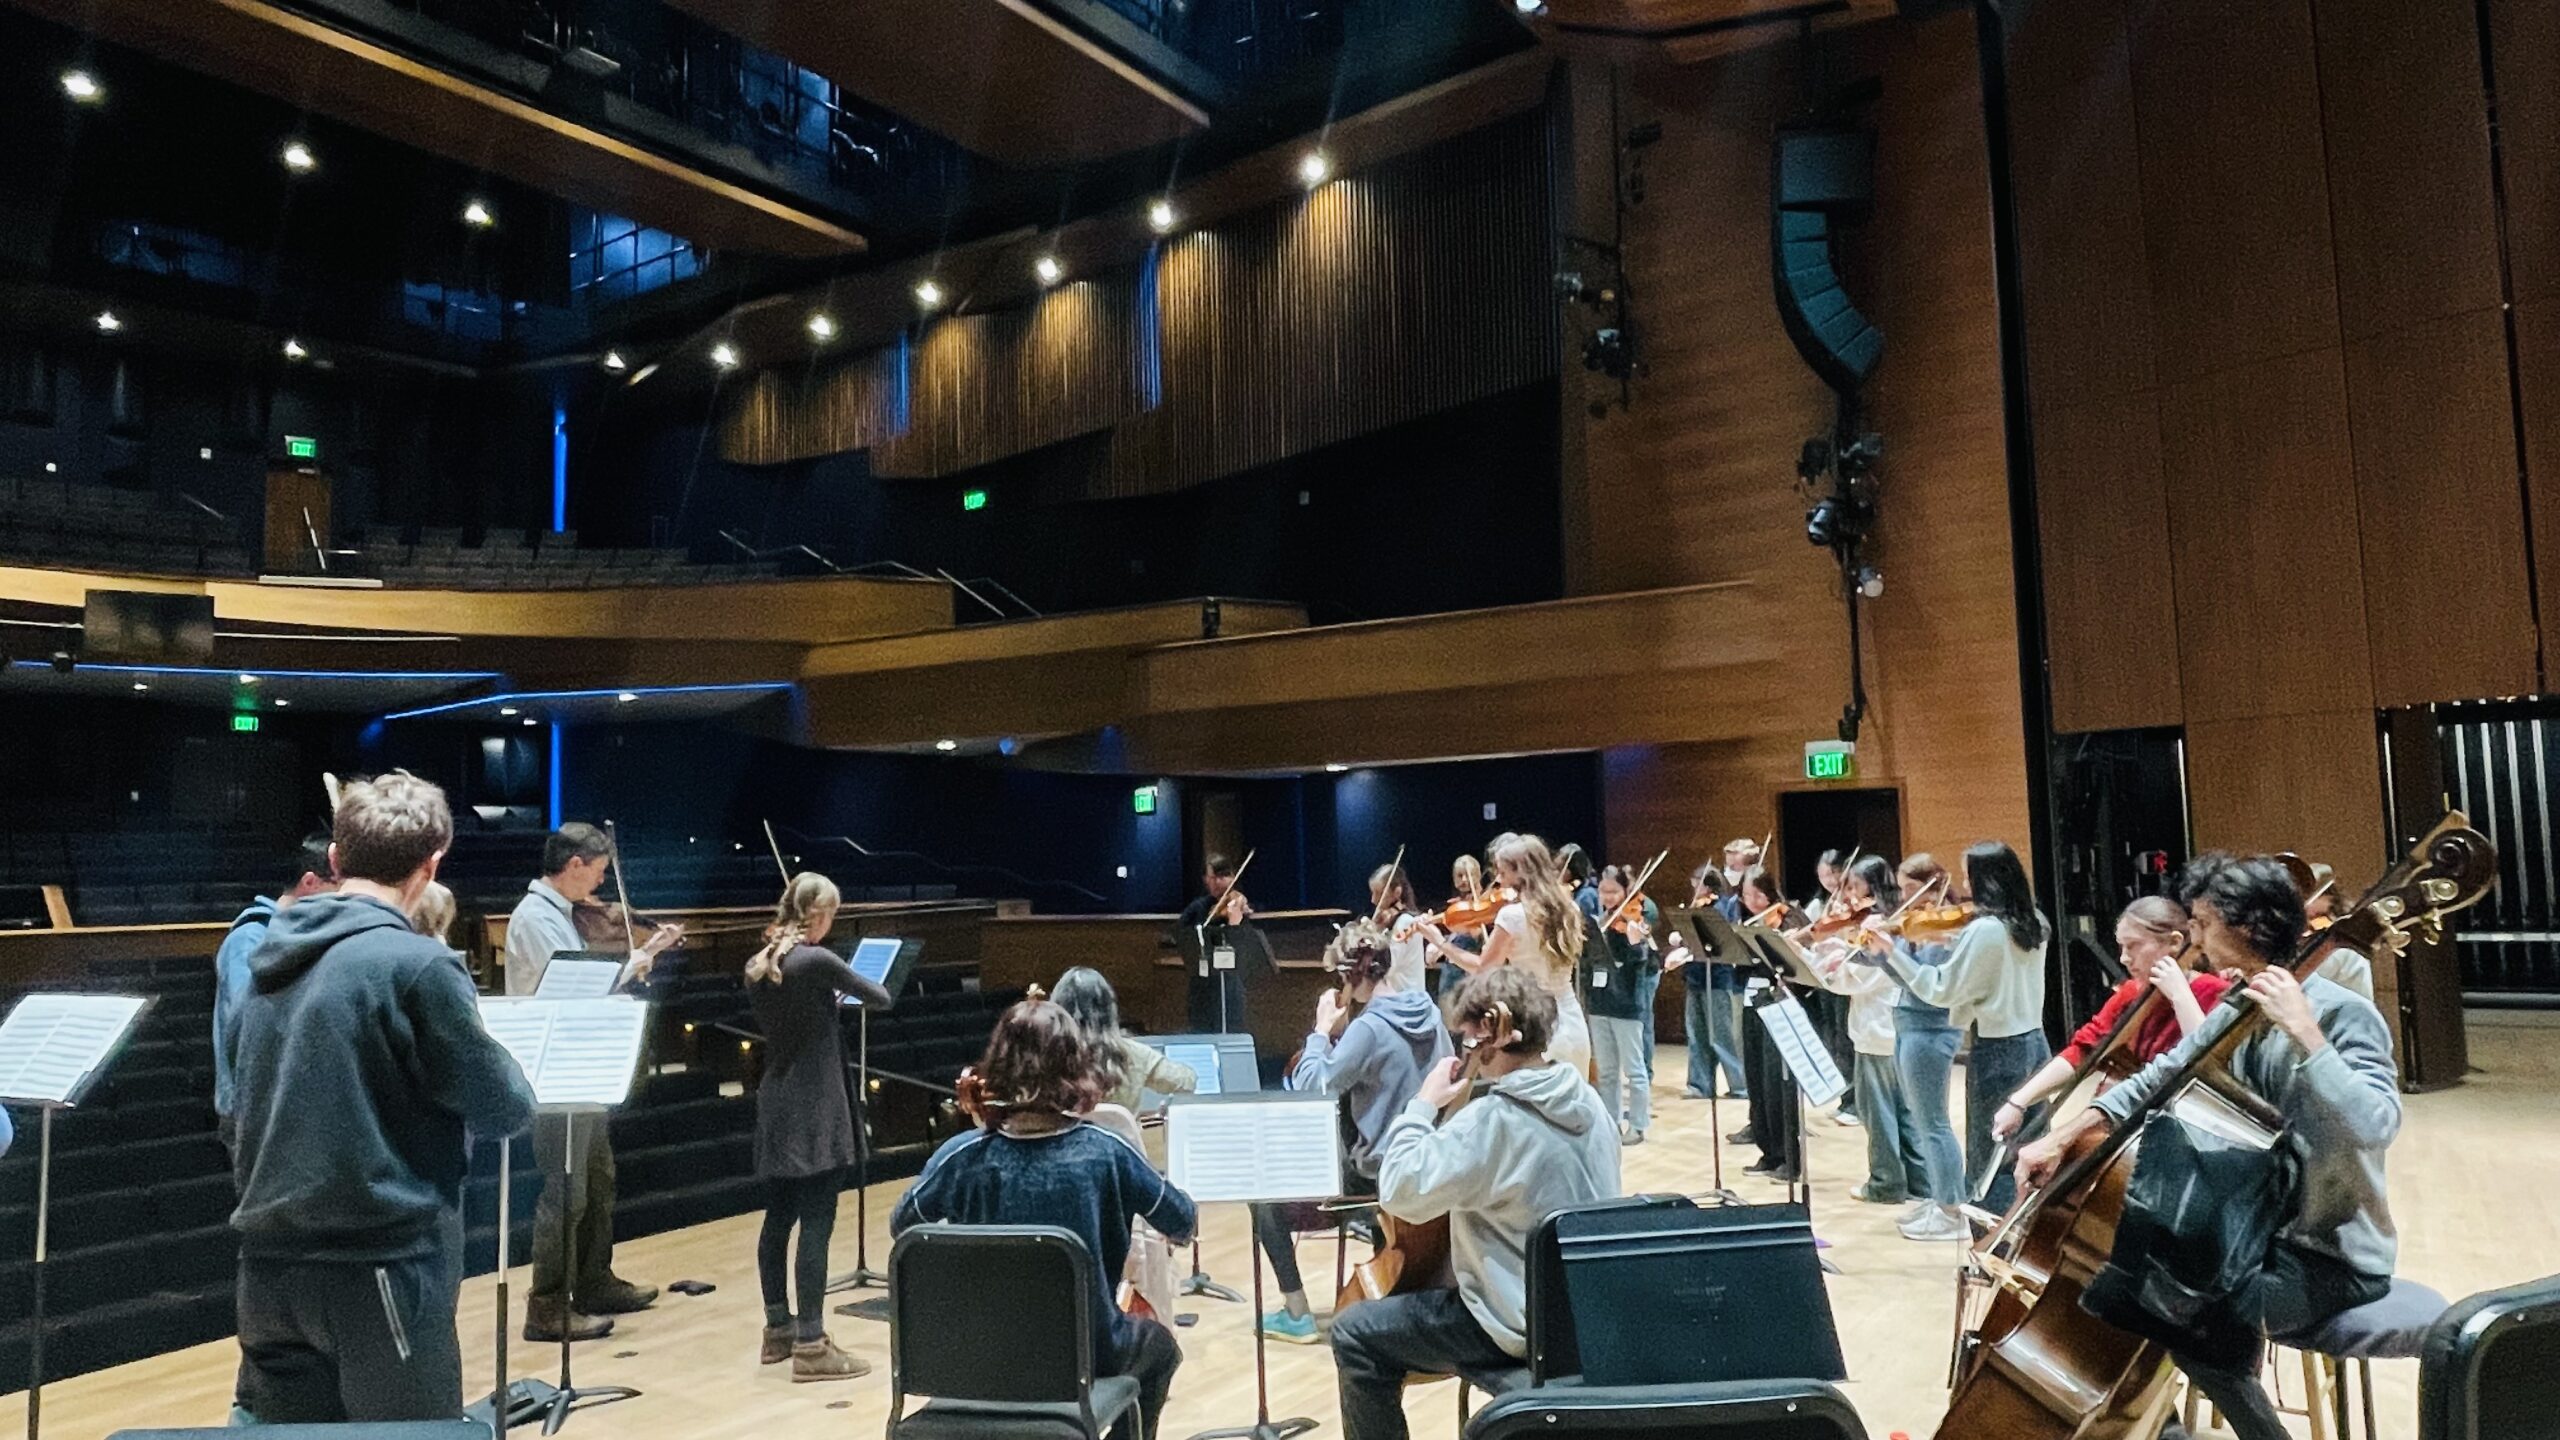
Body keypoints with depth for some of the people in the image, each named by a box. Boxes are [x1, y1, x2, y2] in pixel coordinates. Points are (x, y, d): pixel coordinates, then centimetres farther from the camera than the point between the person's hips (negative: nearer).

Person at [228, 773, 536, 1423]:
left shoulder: (272, 959, 7)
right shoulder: (418, 965, -16)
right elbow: (506, 1110, -9)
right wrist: (489, 1049, 9)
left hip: (271, 1260, 7)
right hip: (379, 1261, -7)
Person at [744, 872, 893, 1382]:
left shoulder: (757, 966, 6)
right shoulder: (817, 961, -16)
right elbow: (881, 999, -5)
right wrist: (845, 987, 15)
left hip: (776, 1106, 8)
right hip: (815, 1111, -8)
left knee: (778, 1216, 15)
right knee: (816, 1223, -5)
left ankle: (778, 1328, 26)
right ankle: (810, 1346, -3)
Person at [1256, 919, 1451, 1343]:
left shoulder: (1369, 1027, -25)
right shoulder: (1429, 1012, -2)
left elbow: (1307, 1091, -24)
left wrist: (1323, 1030, -10)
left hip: (1378, 1173, -8)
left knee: (1267, 1199, 5)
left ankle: (1297, 1314, 6)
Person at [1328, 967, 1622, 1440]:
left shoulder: (1494, 1120, -26)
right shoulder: (1586, 1100, 0)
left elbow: (1401, 1192, -25)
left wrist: (1424, 1104, -14)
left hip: (1527, 1325, -9)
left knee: (1355, 1335, 2)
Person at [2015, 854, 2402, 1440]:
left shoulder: (2343, 1013, -19)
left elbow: (2376, 1125, -35)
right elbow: (2160, 1078, 11)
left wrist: (2303, 1030, -35)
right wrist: (2064, 1137, 1)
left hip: (2334, 1255, -9)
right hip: (2262, 1230, 9)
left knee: (2197, 1326, -28)